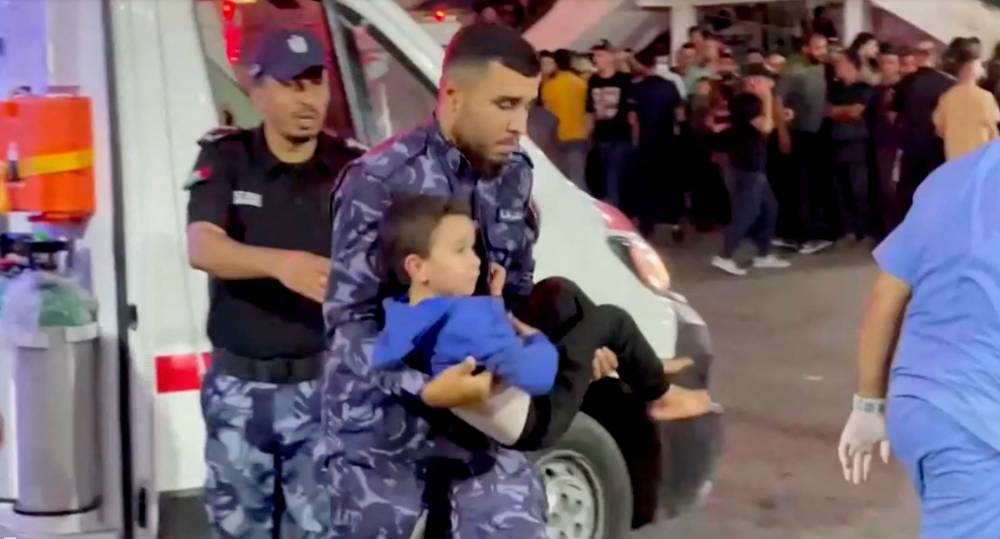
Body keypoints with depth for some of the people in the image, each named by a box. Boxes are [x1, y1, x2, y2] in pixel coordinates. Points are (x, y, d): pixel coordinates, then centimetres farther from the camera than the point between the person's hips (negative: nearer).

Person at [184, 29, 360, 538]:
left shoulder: (351, 168, -3)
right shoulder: (225, 158, -5)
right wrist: (282, 263, -39)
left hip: (322, 385, 0)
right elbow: (202, 248, -20)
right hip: (238, 387, 1)